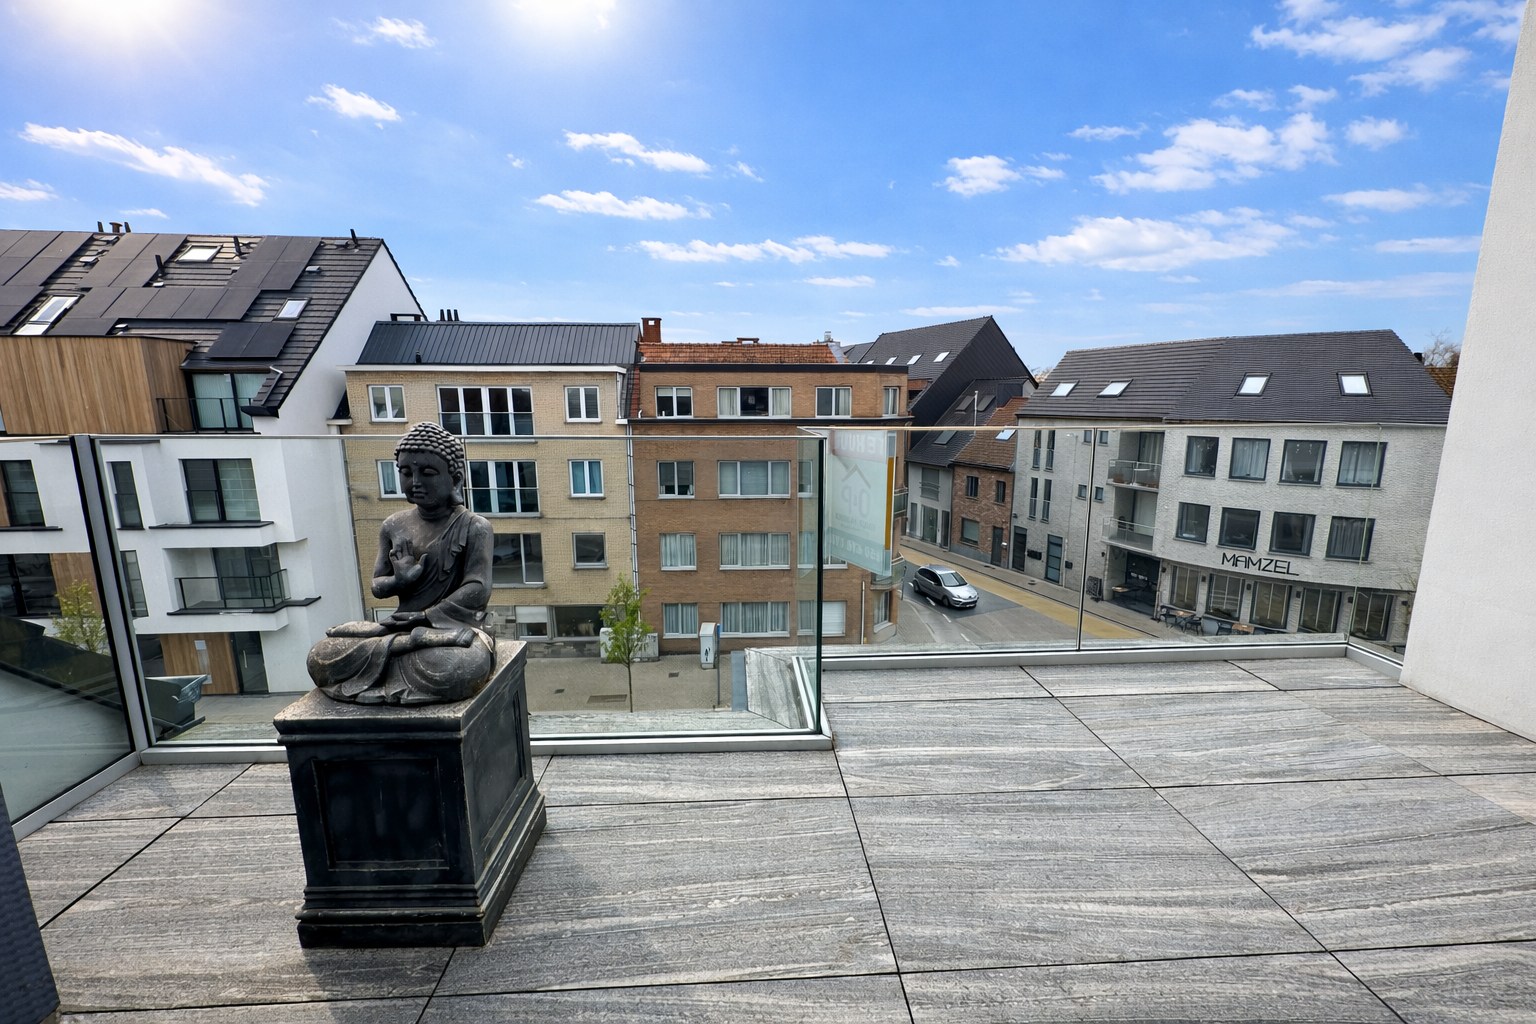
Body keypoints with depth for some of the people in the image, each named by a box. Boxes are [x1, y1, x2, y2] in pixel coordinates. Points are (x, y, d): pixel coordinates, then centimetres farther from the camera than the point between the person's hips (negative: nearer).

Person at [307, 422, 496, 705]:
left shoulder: (474, 527, -8)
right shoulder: (393, 526, 7)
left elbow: (477, 590, -15)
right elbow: (377, 585, 12)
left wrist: (422, 617, -17)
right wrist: (399, 581, -11)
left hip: (456, 626, -4)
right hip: (404, 626, 5)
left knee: (457, 670, -37)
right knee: (321, 658, -13)